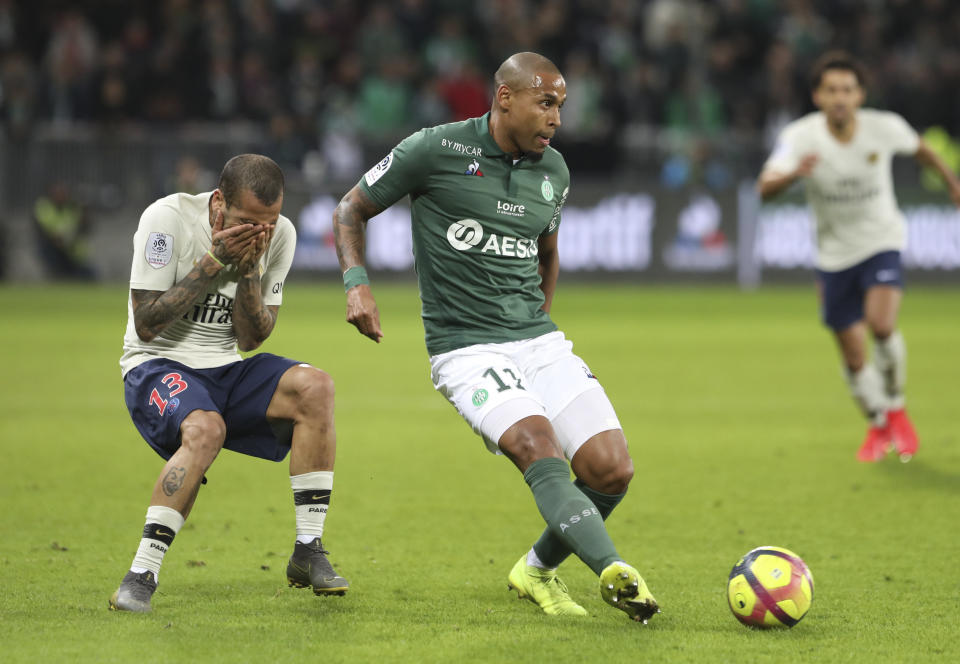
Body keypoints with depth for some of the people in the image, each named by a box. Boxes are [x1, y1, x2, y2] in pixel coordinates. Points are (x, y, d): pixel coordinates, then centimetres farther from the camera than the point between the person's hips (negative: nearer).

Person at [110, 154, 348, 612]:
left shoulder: (279, 235, -2)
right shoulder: (167, 219, -16)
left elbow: (250, 339, -1)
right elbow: (146, 324, -17)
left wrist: (249, 270, -17)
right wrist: (214, 261, -22)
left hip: (227, 369, 5)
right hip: (157, 366, -5)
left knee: (315, 388, -21)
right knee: (205, 429, -36)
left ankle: (308, 553, -15)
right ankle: (140, 576, -30)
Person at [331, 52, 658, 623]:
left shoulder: (553, 170, 11)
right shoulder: (437, 150, -5)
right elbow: (351, 211, 5)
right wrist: (357, 285, -9)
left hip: (539, 340, 6)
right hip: (467, 352, -6)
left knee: (612, 469, -10)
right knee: (539, 449, -30)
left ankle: (538, 570, 15)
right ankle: (616, 574, -44)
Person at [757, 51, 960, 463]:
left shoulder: (884, 127, -16)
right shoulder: (800, 137, -20)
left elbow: (919, 149, 7)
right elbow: (764, 189, -33)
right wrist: (794, 174, -54)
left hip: (881, 242, -1)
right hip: (835, 254, 1)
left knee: (881, 324, -26)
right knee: (854, 358, 7)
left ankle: (896, 410, -1)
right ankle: (878, 426, 35)